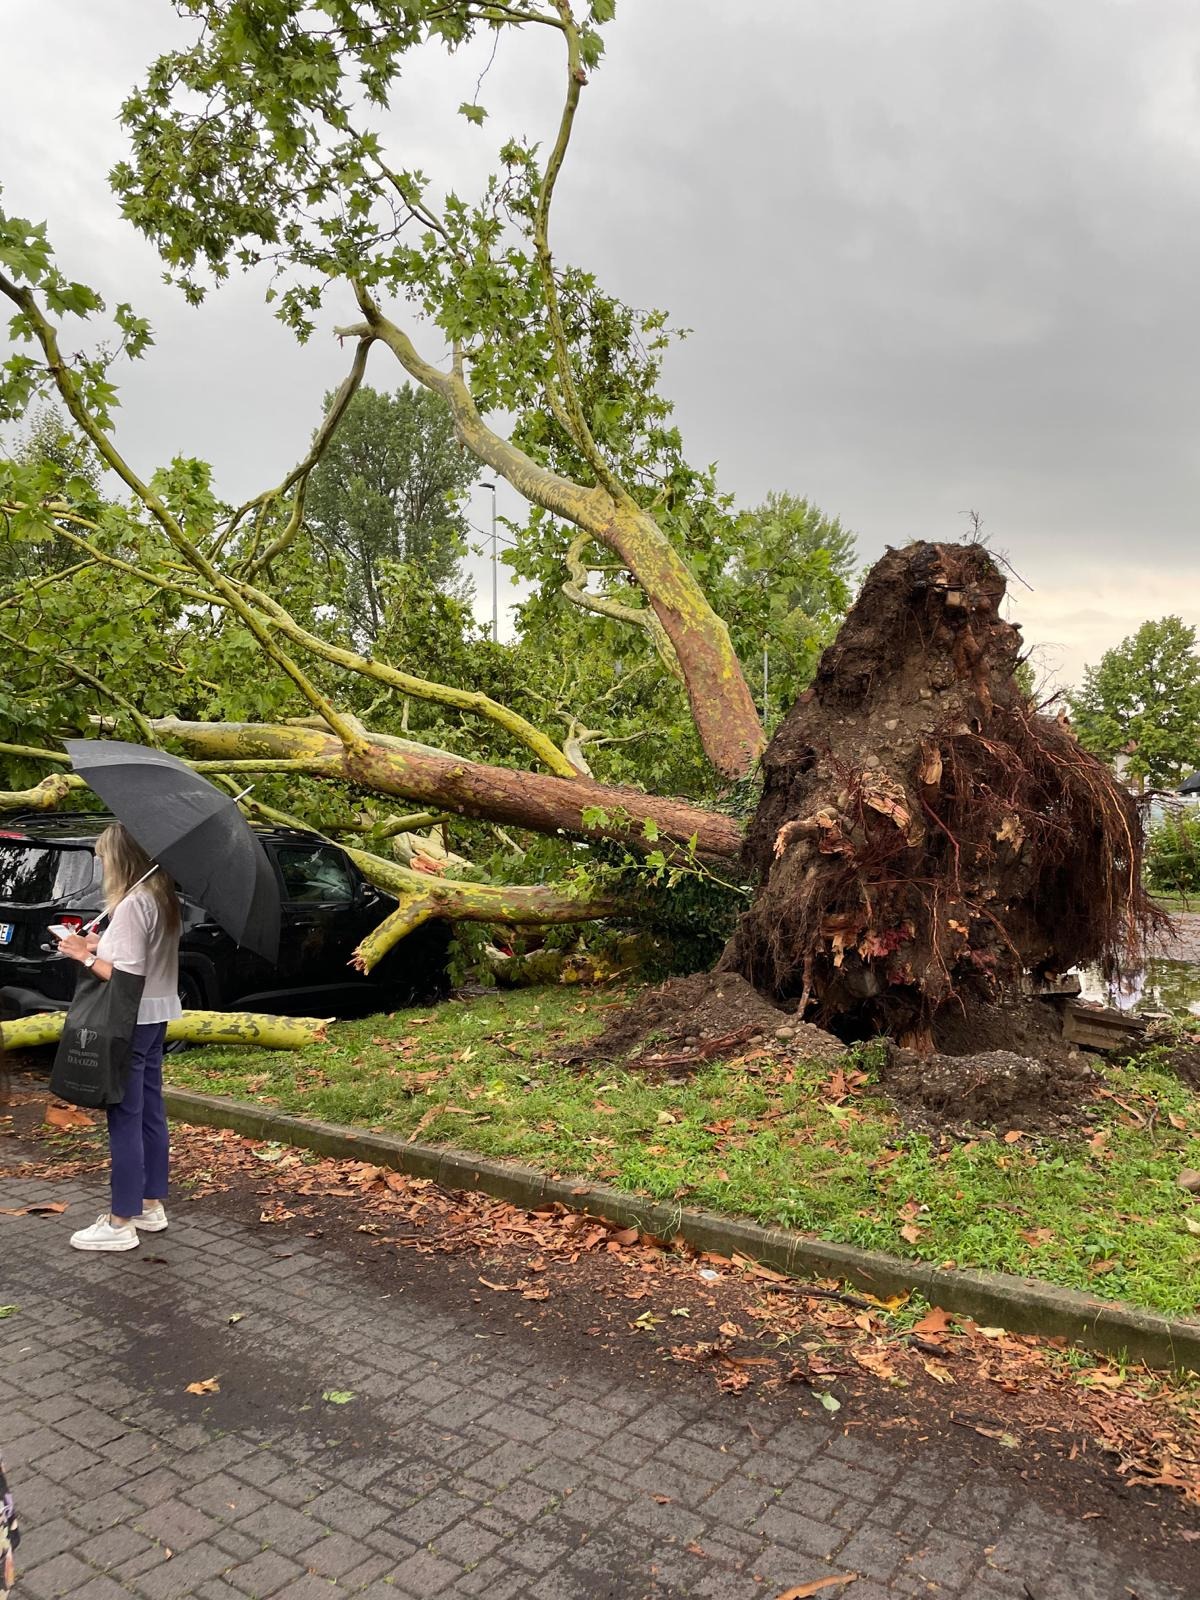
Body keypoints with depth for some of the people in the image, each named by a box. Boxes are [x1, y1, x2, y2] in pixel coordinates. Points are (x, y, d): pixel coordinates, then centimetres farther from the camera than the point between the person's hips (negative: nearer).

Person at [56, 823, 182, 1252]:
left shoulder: (132, 905, -20)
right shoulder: (162, 898, 8)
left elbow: (127, 978, -22)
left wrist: (86, 956, -11)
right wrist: (103, 946, 8)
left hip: (130, 1025, -9)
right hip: (154, 1020, 9)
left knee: (125, 1121, -1)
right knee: (150, 1115, 16)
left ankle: (121, 1223, 7)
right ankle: (152, 1205, 26)